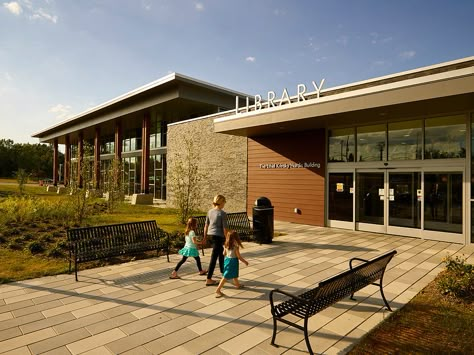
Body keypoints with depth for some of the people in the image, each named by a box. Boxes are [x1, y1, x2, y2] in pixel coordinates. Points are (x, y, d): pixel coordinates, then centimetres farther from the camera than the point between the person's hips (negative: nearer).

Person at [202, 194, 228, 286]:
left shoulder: (210, 211, 5)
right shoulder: (222, 214, -14)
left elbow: (206, 225, 10)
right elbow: (225, 228, -14)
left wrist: (205, 237, 19)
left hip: (210, 235, 8)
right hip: (218, 236, -8)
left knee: (221, 253, 24)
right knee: (214, 257, -2)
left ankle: (223, 273, 39)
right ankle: (208, 279, 2)